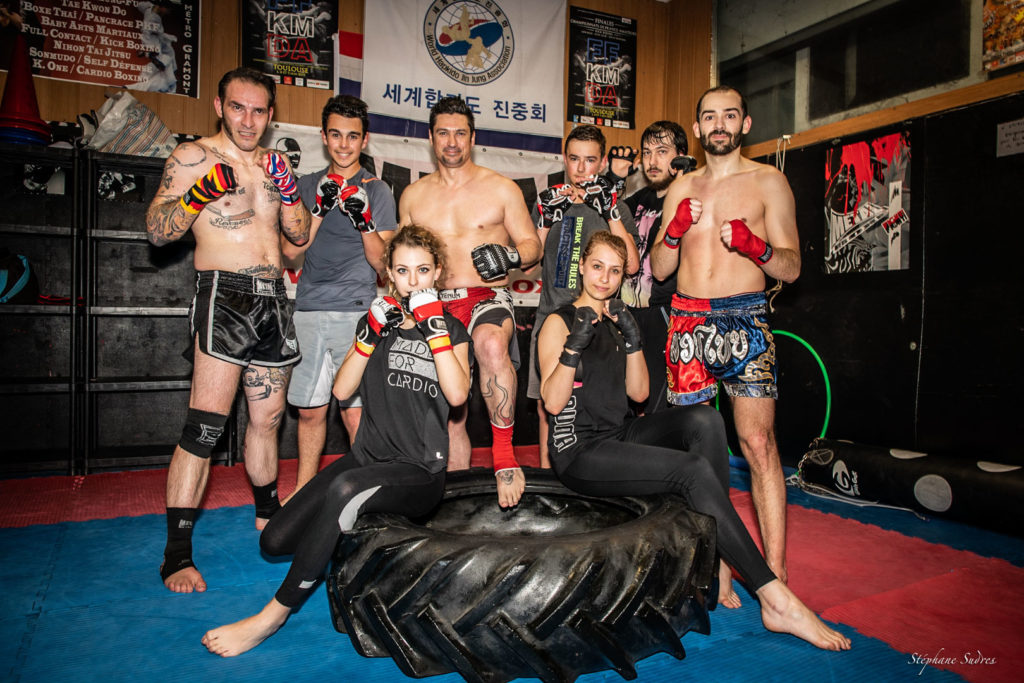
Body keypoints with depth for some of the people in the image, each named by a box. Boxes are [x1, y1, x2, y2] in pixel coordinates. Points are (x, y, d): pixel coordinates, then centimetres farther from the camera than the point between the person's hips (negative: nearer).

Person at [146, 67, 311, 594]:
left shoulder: (273, 163, 18)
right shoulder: (193, 156, 1)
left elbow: (299, 235, 16)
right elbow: (157, 231, -5)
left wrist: (286, 190, 0)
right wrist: (202, 192, -20)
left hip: (273, 299, 6)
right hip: (225, 295, -6)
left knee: (267, 419, 14)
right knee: (205, 425, -12)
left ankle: (268, 513, 33)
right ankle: (177, 554, -5)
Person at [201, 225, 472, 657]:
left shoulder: (451, 329, 4)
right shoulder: (379, 321, 14)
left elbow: (457, 394, -15)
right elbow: (341, 390, 3)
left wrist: (434, 325, -18)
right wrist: (371, 332, -9)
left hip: (419, 474, -5)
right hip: (366, 458, 5)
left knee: (345, 487, -37)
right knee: (274, 542, -7)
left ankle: (274, 615, -22)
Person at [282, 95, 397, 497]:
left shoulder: (377, 191, 5)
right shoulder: (307, 186, 15)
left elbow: (382, 264, -1)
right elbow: (290, 251, 5)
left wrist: (363, 220, -16)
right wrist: (320, 208, -7)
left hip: (356, 311, -3)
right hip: (308, 312, 3)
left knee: (355, 412, -7)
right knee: (310, 410, 10)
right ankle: (302, 495, 26)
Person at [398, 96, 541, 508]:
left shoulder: (502, 189, 6)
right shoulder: (413, 195, 14)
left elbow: (533, 246, 8)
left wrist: (509, 255, -14)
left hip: (488, 298, -3)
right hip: (436, 307, 4)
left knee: (491, 345, -40)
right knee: (449, 413, 7)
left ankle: (504, 454, -27)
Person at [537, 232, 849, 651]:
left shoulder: (616, 321, 15)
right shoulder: (559, 322, -5)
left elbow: (638, 393, 7)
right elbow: (553, 402, -15)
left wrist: (631, 339, -6)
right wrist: (575, 343, -25)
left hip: (618, 436, 7)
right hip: (579, 453, -6)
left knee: (704, 418, -19)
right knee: (693, 470, -26)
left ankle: (718, 562, -17)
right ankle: (776, 602, -20)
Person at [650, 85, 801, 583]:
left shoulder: (768, 182, 7)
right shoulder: (681, 188, 17)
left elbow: (791, 267, 2)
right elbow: (659, 269, 13)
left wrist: (755, 246, -17)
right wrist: (674, 231, -6)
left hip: (745, 321, -3)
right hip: (688, 321, 3)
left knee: (758, 443, -11)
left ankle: (774, 576, -6)